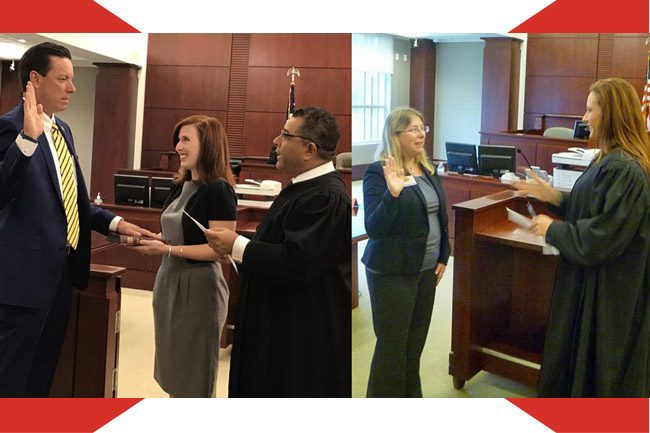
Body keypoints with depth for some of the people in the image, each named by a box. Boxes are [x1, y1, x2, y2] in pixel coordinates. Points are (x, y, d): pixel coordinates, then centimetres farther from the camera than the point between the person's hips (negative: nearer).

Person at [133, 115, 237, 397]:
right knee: (172, 368, 17)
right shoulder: (180, 186, 10)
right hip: (169, 281, 8)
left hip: (199, 287, -8)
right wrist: (151, 238, 0)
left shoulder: (219, 190, -15)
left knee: (195, 375, 4)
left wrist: (168, 250, -23)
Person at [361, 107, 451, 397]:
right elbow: (373, 228, -21)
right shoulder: (378, 173, -14)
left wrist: (443, 257, 12)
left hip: (426, 269, 7)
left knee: (416, 340, 15)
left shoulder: (428, 170, 8)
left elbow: (440, 216, 17)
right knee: (392, 344, 2)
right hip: (392, 272, -6)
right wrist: (393, 193, -34)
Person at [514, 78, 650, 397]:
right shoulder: (612, 160, 7)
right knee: (574, 357, 22)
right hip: (590, 281, 10)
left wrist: (553, 229, -14)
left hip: (606, 290, -10)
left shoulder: (623, 169, -25)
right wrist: (554, 198, 4)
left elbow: (602, 237, -27)